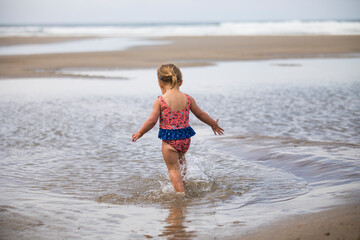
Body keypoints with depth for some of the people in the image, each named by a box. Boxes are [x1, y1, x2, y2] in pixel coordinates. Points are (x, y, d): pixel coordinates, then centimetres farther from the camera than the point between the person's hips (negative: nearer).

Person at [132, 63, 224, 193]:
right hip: (185, 138, 5)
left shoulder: (160, 101, -12)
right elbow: (201, 114, 9)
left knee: (173, 169, 7)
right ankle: (182, 181, 43)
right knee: (180, 158, 34)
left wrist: (139, 133, 1)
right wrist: (213, 124, 26)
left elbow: (152, 120, -14)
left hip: (169, 140, -4)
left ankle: (181, 192, 3)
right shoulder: (188, 99, -1)